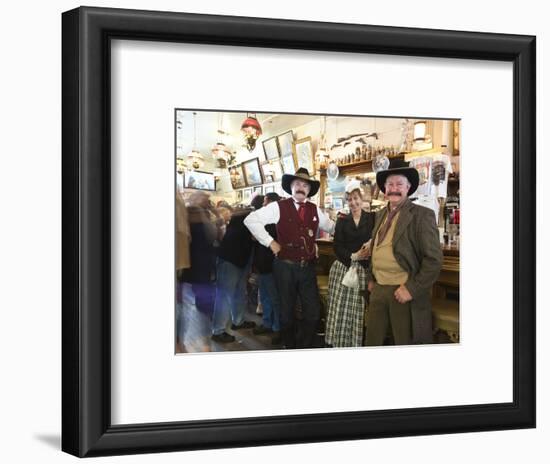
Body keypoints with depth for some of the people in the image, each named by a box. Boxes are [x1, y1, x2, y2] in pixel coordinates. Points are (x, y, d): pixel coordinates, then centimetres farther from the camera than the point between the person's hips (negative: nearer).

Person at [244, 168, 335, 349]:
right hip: (285, 266, -3)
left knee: (313, 311, 0)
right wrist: (270, 242, -10)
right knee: (287, 311, 9)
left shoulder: (315, 210, 9)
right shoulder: (279, 207, -4)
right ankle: (290, 346, 24)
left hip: (308, 267, 3)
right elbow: (251, 220, -8)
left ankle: (305, 347, 15)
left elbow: (331, 227, 21)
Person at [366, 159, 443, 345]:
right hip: (378, 289, 6)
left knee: (405, 342, 3)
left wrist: (412, 289, -18)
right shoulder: (381, 215, 12)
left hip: (404, 292, -6)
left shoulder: (422, 215, -10)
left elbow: (434, 258, -14)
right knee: (372, 340, 13)